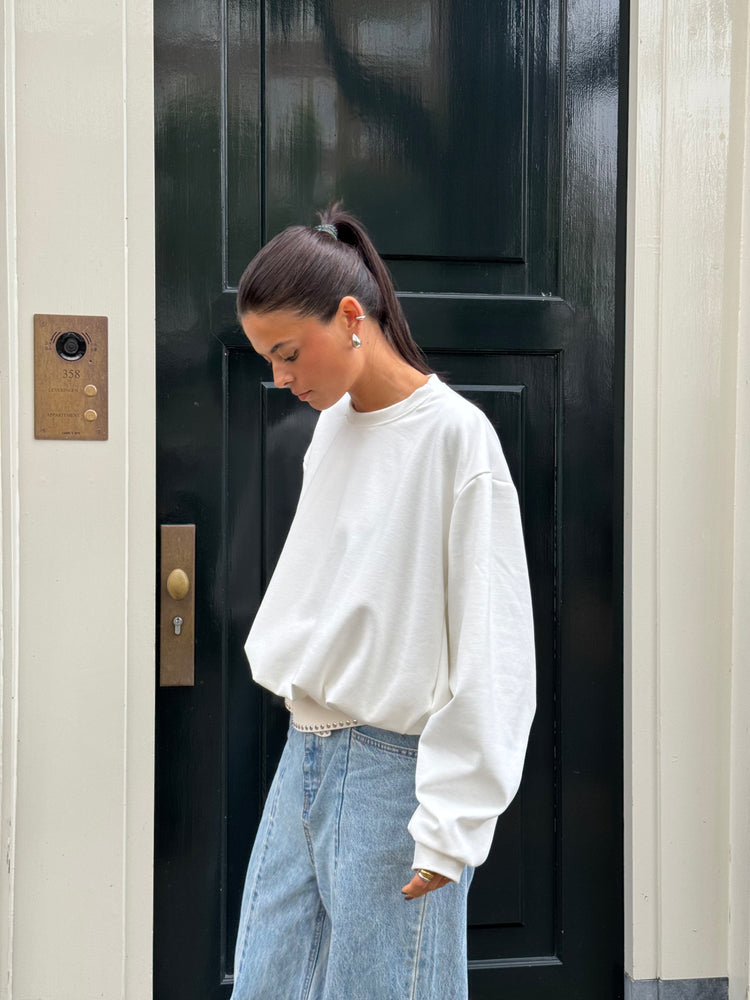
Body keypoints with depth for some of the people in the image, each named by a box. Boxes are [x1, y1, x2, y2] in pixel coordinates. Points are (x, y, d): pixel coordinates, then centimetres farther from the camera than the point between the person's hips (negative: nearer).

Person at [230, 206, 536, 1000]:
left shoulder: (455, 436, -13)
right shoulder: (332, 422, 9)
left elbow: (489, 645, -14)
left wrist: (451, 823, -14)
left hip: (393, 767, -7)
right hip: (304, 755, 7)